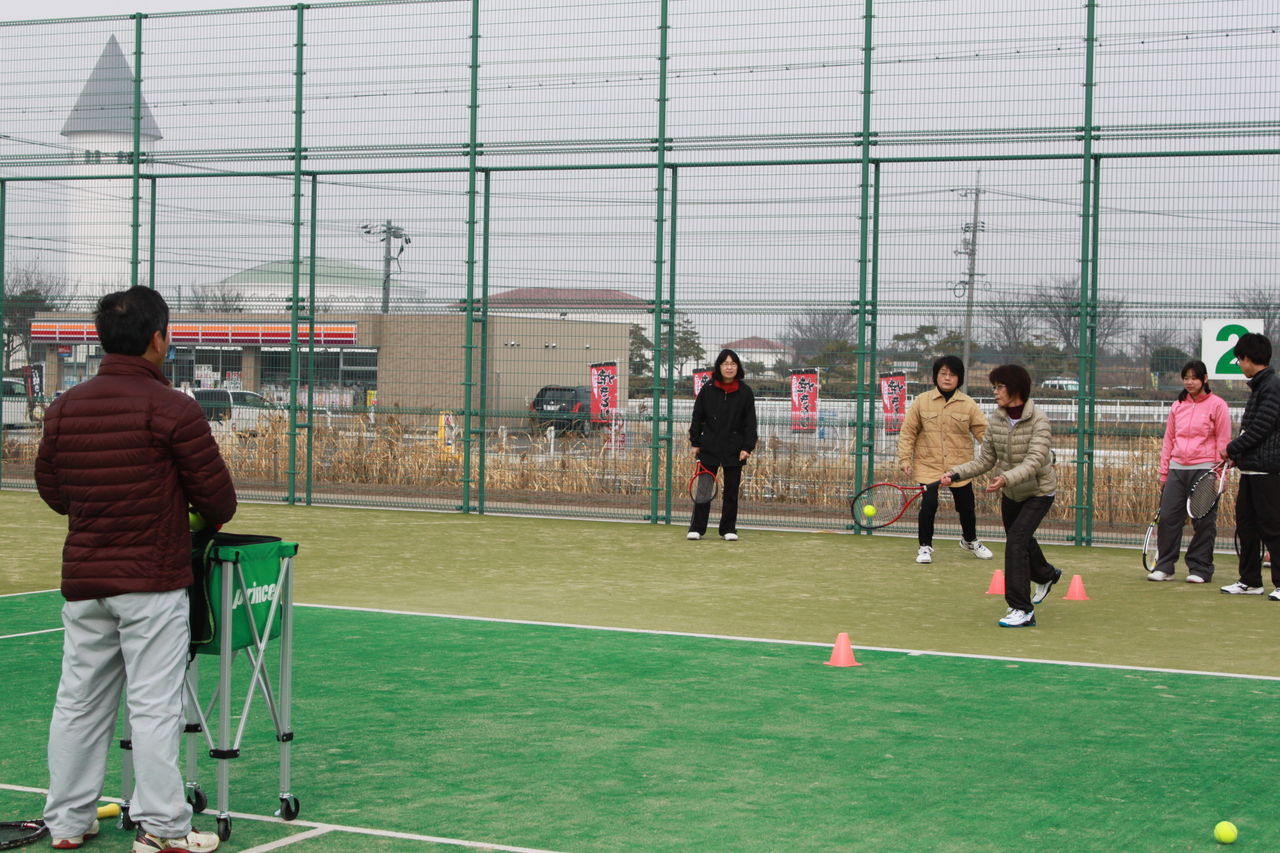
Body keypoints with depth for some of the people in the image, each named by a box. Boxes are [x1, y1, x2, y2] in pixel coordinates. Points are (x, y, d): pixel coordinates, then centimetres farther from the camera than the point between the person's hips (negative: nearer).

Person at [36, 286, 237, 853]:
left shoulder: (65, 409, 4)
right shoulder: (173, 410, -12)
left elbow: (51, 490, 15)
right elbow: (218, 500, -8)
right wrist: (209, 515, 14)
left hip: (82, 581, 5)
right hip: (151, 580, -5)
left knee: (78, 702, 12)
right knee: (154, 706, -1)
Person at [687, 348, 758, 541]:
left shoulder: (745, 392, 1)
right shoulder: (707, 389, 1)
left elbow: (750, 422, 1)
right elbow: (697, 417, 6)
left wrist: (748, 447, -7)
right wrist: (695, 443, 4)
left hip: (734, 450, 0)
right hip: (709, 448, 0)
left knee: (731, 491, 5)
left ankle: (728, 529, 14)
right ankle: (697, 528, 6)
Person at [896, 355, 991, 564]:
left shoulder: (968, 404, 0)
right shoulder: (921, 402, -1)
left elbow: (983, 430, -3)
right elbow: (908, 433, 2)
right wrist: (905, 459, -5)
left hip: (959, 466, 2)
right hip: (928, 464, -2)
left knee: (966, 506, 10)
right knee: (929, 504, -14)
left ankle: (970, 541, 39)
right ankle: (925, 547, 5)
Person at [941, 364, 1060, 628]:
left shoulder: (1038, 421, -24)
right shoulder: (997, 419, -6)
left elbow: (1033, 462, -35)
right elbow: (986, 460, -3)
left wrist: (1006, 478, -52)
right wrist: (956, 474, -16)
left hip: (1039, 492, -7)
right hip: (1011, 493, 7)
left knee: (1016, 539, -22)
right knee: (1021, 540, 24)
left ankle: (1022, 610, -19)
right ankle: (1045, 575, 56)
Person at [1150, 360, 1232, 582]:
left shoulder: (1217, 405, 0)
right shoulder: (1177, 406, 14)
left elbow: (1223, 442, -1)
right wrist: (1164, 472, 12)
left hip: (1204, 470, -4)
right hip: (1177, 470, 4)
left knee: (1203, 522, -1)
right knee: (1167, 517, 0)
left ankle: (1199, 569, 8)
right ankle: (1164, 567, 7)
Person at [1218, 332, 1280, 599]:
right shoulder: (1259, 386, 17)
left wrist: (1232, 449, -9)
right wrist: (1237, 455, 8)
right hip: (1250, 469, 10)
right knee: (1246, 524, 12)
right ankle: (1250, 581, 18)